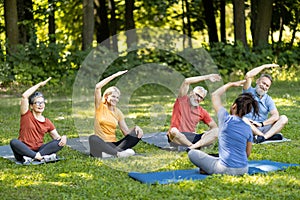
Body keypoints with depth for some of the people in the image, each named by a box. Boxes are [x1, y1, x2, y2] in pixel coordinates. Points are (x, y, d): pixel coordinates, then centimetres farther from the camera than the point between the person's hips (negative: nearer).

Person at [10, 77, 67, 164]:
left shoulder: (47, 122, 13)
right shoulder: (27, 115, 3)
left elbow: (57, 137, 12)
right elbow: (24, 96, -11)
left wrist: (63, 138, -13)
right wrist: (39, 84, -7)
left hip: (39, 149, 3)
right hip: (24, 151, -3)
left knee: (60, 142, -19)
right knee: (13, 142, -35)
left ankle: (31, 157, -34)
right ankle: (43, 156, -40)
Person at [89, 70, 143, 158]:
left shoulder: (118, 112, 16)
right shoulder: (100, 107, 6)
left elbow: (126, 132, 8)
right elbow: (97, 87, -9)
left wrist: (136, 128, -14)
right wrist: (115, 75, -9)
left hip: (113, 144, 4)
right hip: (101, 144, -4)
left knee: (137, 134, -18)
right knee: (93, 138, -38)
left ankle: (112, 152, -38)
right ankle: (119, 153, -49)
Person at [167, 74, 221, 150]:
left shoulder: (202, 112, 15)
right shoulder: (182, 100, 6)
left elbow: (214, 126, 16)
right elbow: (186, 81, -6)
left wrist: (205, 134, -5)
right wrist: (207, 77, -2)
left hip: (193, 138, 4)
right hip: (177, 138, -4)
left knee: (216, 132, -16)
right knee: (173, 131, -39)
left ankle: (194, 146, -38)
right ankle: (197, 147, -29)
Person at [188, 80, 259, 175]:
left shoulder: (226, 119, -10)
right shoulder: (248, 127, 3)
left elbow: (215, 95, 5)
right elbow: (247, 153, 11)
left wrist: (231, 84, 15)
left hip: (226, 169, -6)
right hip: (243, 169, 6)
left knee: (192, 153, 7)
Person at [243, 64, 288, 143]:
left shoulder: (268, 99, 13)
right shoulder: (249, 92, 6)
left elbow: (275, 116, -2)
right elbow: (248, 76, -12)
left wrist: (261, 124, -18)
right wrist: (265, 66, -3)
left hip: (263, 128, 3)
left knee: (283, 118, -16)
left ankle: (264, 137, -39)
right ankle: (270, 136, -34)